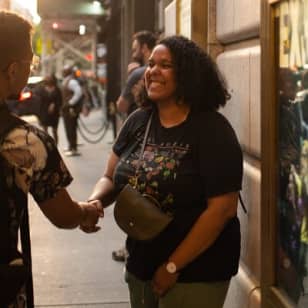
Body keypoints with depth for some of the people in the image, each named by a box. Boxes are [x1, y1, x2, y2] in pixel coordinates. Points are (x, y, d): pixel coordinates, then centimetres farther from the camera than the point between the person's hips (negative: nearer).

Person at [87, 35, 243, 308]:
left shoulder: (213, 130, -14)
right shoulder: (137, 122, 2)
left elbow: (223, 208, -18)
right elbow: (110, 178, 10)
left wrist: (173, 265, -17)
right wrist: (95, 201, -14)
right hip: (140, 264, 6)